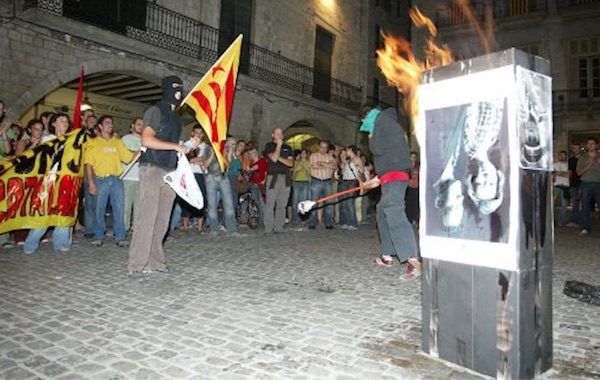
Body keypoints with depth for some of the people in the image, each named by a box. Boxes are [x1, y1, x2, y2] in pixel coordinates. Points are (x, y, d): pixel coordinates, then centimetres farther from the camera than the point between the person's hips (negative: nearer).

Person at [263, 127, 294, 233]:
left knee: (282, 205, 4)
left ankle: (279, 228, 8)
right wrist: (278, 145, -4)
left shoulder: (287, 147, 19)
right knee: (270, 204, -7)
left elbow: (290, 163, 6)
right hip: (273, 178, -3)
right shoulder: (269, 146, 9)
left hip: (286, 178, 4)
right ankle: (268, 229, -4)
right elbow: (274, 158, -10)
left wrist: (279, 158, -5)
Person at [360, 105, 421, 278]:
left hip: (394, 176, -11)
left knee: (394, 214, -21)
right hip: (391, 177, 11)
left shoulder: (382, 120, -1)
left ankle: (413, 260, -30)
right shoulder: (389, 124, 28)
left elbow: (377, 149, -13)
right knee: (383, 212, 17)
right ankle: (387, 255, 24)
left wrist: (371, 138, 8)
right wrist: (378, 178, 30)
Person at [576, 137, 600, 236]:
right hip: (586, 184, 0)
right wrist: (589, 165, -9)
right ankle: (585, 228, 4)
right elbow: (579, 172, 3)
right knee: (585, 207, 0)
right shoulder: (582, 158, 12)